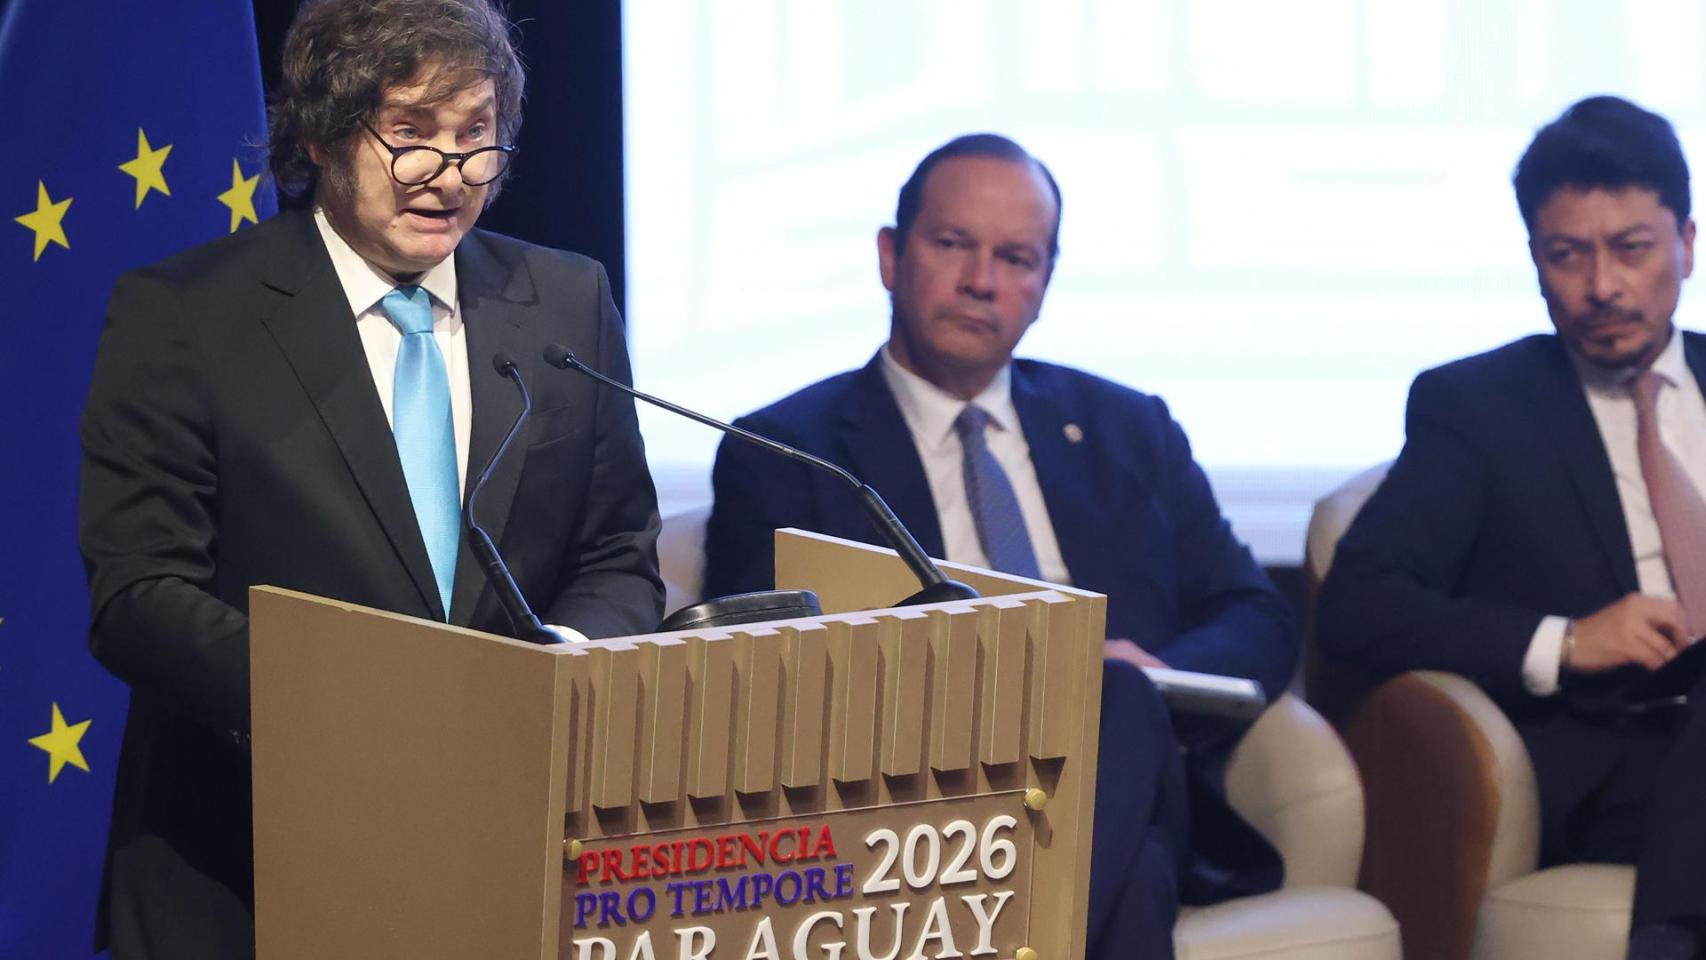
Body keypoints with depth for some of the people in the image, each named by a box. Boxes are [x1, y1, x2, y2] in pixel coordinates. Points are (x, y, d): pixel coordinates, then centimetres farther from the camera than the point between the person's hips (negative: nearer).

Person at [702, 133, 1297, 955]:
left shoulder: (1130, 432, 26)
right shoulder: (785, 453, 15)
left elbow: (1258, 624, 20)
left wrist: (1159, 674, -4)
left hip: (1140, 787, 4)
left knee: (1117, 702, -37)